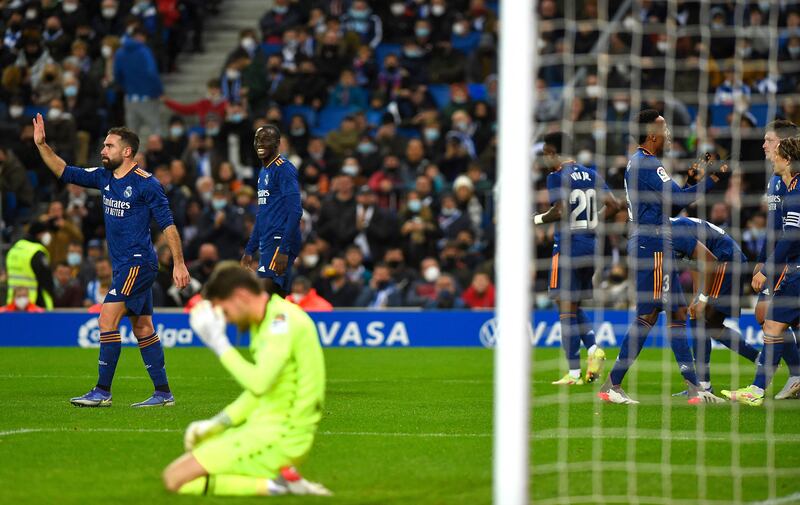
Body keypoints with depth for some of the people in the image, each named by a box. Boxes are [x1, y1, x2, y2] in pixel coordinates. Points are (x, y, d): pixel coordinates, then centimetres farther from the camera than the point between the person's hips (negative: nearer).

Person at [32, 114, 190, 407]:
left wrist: (179, 263, -15)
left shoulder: (145, 184, -12)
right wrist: (41, 145, 2)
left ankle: (103, 391, -14)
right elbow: (65, 173, 14)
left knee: (107, 319, -15)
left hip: (138, 263, -8)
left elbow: (167, 224, -11)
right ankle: (163, 393, 13)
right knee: (143, 329, 9)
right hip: (124, 265, 8)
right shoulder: (104, 177, 10)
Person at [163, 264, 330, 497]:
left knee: (175, 478, -12)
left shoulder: (283, 319, -17)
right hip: (265, 427, 10)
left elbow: (259, 382, -27)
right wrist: (216, 423, 12)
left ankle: (272, 485, -13)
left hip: (278, 435, -10)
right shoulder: (264, 322, 14)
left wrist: (219, 343, -18)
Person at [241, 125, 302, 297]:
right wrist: (249, 250, 24)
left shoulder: (284, 168, -10)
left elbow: (295, 211, -18)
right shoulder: (263, 172, 20)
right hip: (267, 244, 10)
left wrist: (284, 250, -25)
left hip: (279, 243, -10)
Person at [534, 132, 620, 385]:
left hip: (568, 246, -7)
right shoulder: (591, 174, 12)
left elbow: (560, 211, -21)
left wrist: (538, 219, -4)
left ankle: (574, 373, -4)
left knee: (566, 308, -2)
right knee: (575, 306, 20)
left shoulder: (557, 177, -9)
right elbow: (613, 205, 8)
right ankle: (593, 349, -4)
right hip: (591, 245, 7)